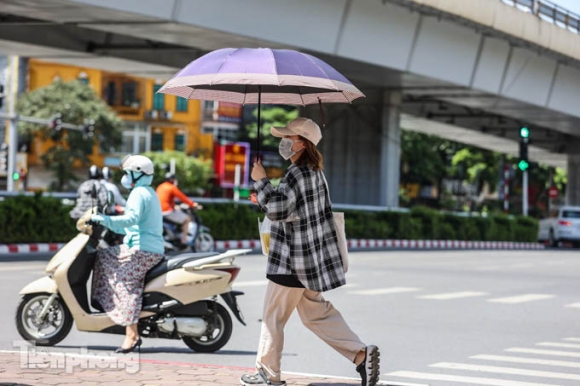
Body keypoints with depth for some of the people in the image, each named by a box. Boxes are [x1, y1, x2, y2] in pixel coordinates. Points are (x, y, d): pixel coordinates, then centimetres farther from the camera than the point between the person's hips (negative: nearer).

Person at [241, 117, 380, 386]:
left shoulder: (297, 174, -19)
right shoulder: (314, 172, 12)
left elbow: (277, 209, -30)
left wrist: (261, 180, -18)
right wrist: (264, 200, 17)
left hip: (293, 262, -10)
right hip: (312, 259, 10)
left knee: (273, 315, 4)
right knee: (315, 313, 16)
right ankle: (360, 354, 9)